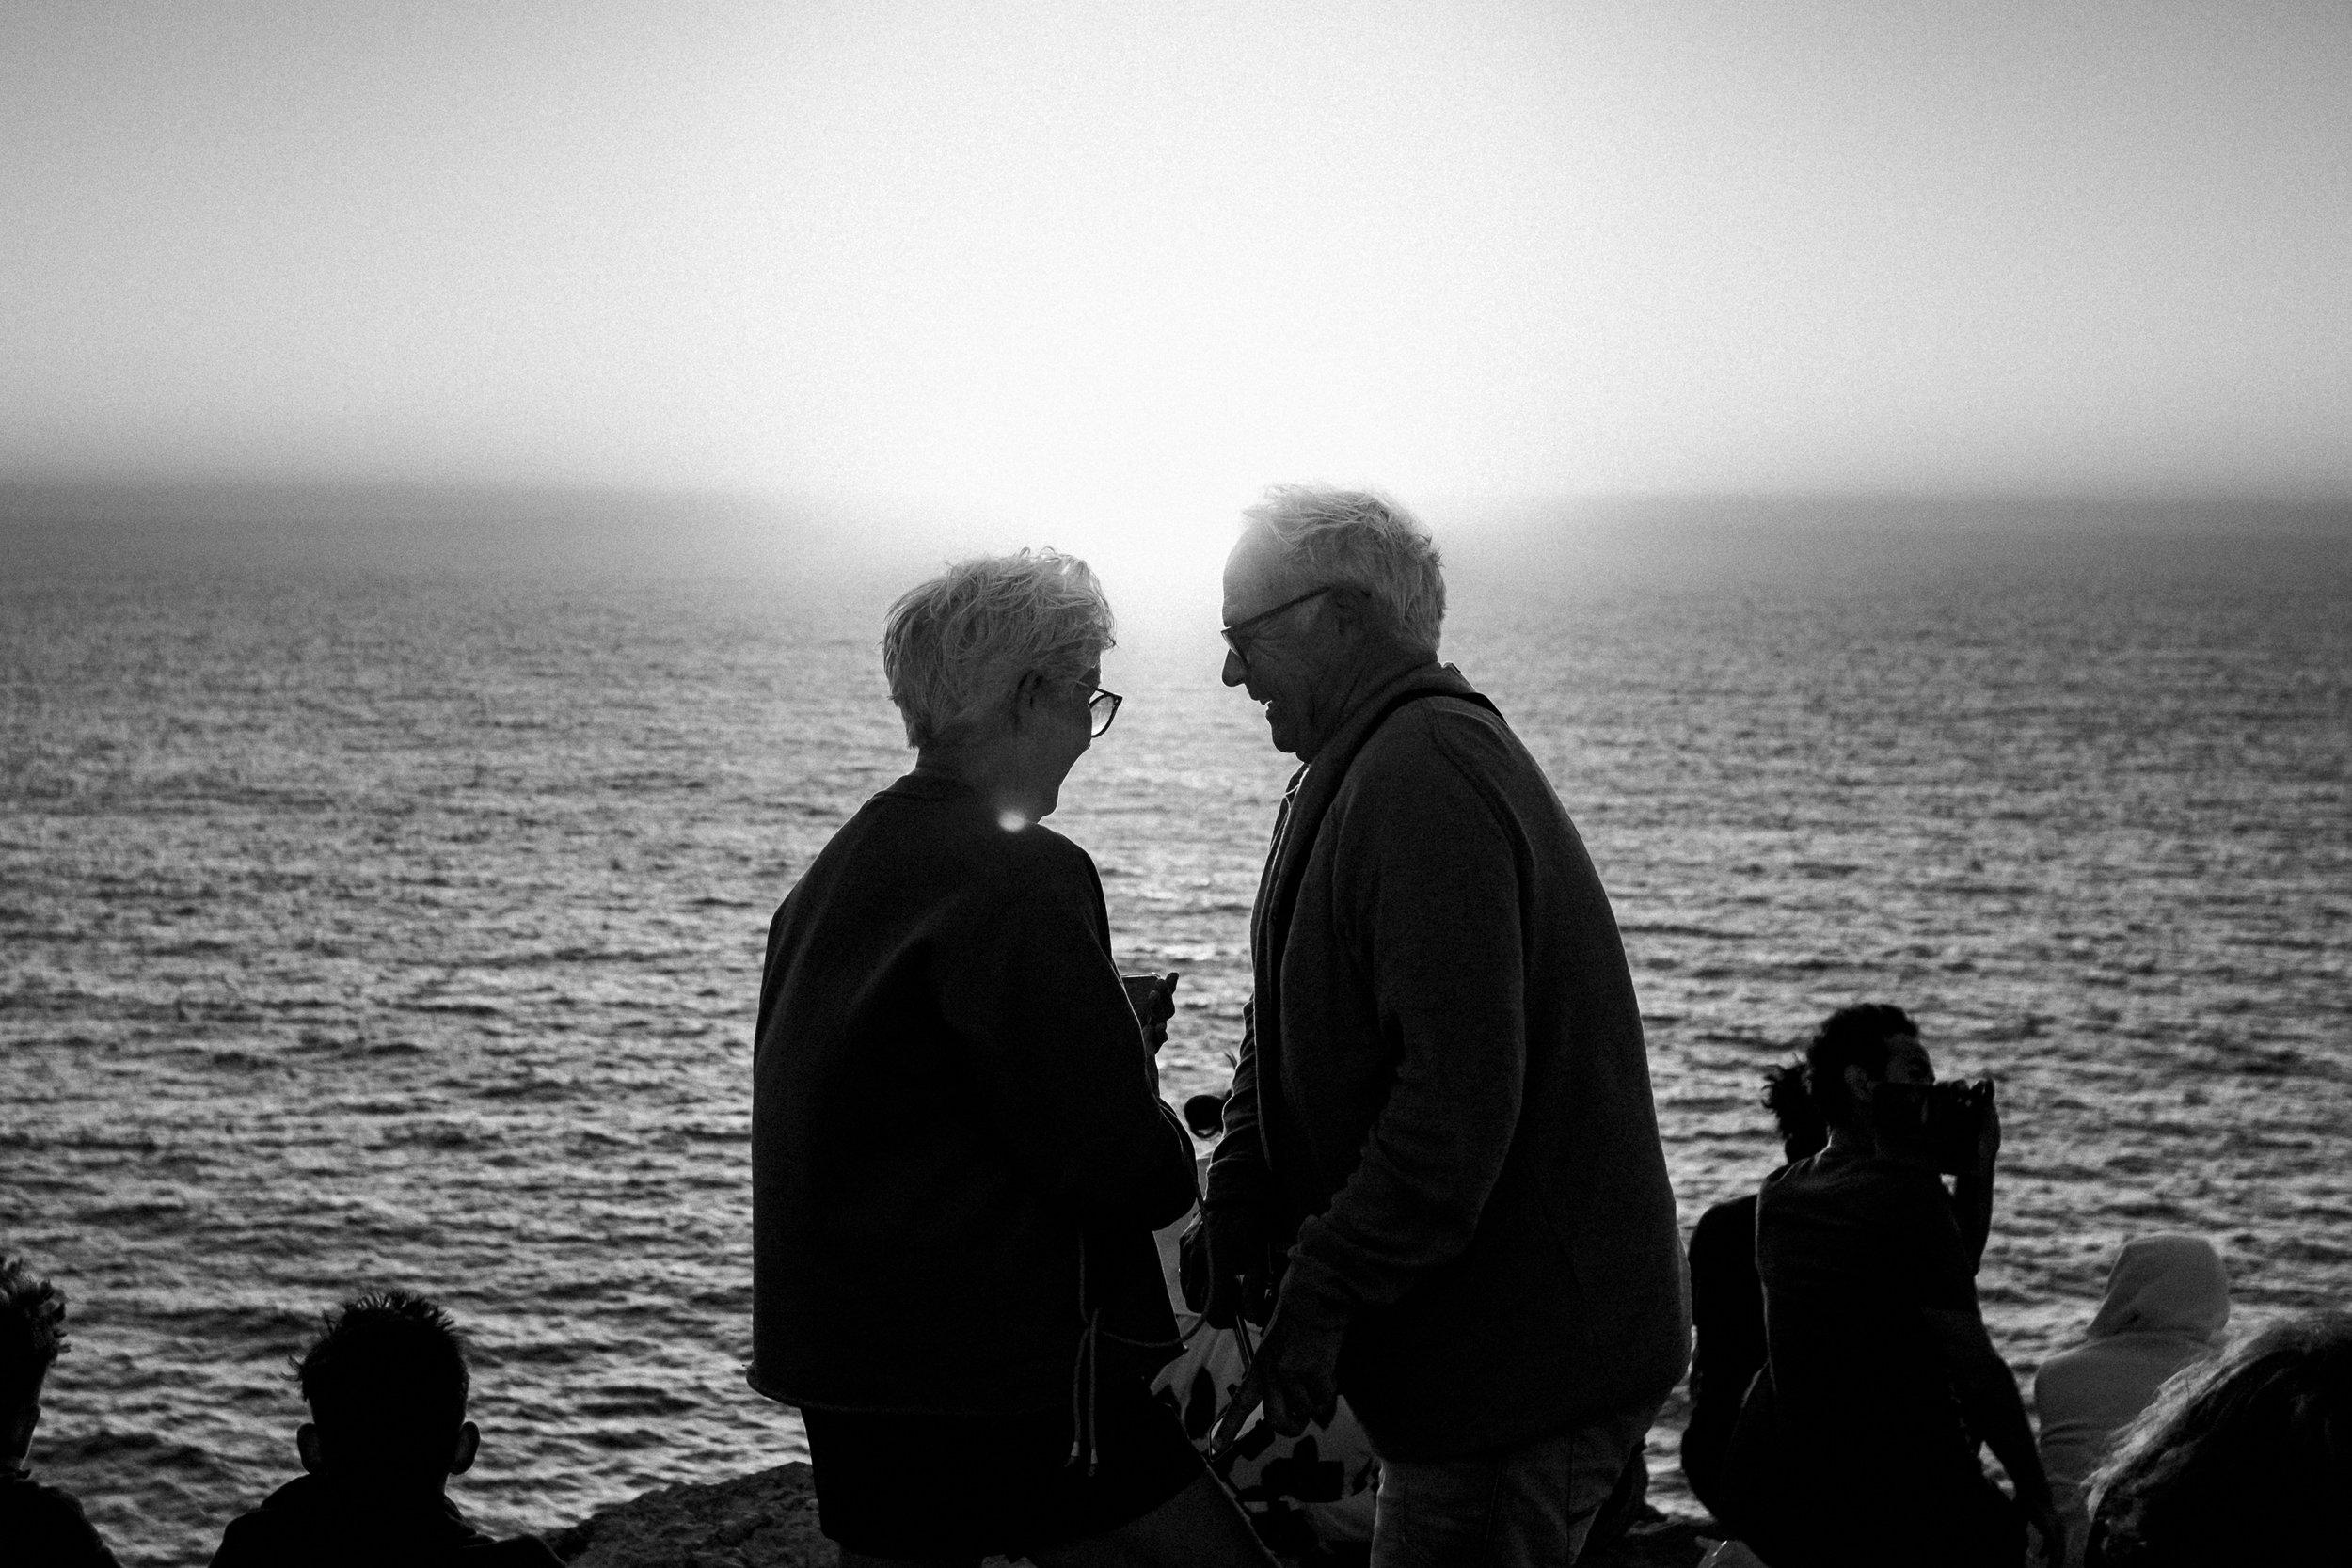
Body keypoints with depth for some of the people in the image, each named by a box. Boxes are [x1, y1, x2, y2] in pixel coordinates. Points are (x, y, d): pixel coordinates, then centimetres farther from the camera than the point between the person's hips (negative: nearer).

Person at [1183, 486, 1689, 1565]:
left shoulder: (1425, 776, -19)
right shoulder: (1355, 775, 16)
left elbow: (1459, 1093, -27)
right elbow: (1292, 1030, 18)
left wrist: (1323, 1292, -22)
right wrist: (1236, 1215, 4)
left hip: (1523, 1356, -10)